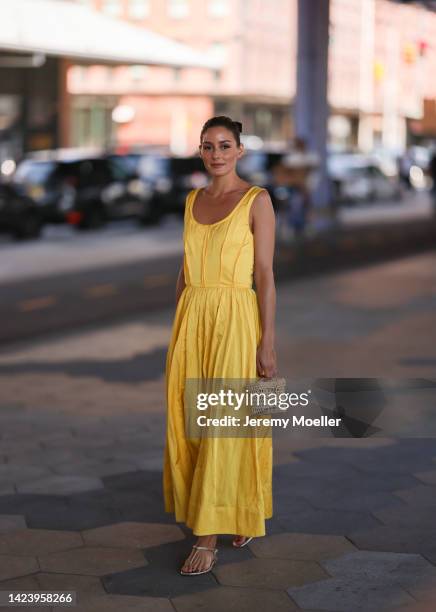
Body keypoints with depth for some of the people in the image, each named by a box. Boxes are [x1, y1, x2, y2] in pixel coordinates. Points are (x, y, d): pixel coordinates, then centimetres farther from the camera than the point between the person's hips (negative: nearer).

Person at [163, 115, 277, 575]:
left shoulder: (257, 200, -5)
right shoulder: (194, 200, 12)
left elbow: (265, 274, -8)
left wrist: (267, 342, -11)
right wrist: (176, 331, 14)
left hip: (235, 319, -6)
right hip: (191, 318, 6)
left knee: (224, 427, -6)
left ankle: (208, 538, 0)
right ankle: (239, 512, 29)